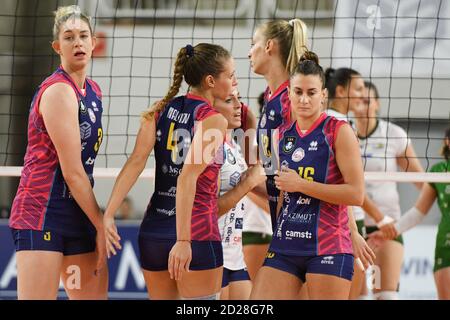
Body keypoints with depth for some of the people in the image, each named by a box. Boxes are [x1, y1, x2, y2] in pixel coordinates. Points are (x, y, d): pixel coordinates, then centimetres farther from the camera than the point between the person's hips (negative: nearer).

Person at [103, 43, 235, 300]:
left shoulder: (161, 110, 8)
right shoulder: (214, 121, -9)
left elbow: (136, 162, -3)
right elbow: (187, 179, -19)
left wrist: (108, 215, -8)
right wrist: (183, 240, -23)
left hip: (154, 230, 6)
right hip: (197, 234, -6)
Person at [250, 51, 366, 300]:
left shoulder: (339, 132, -5)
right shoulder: (282, 136, 13)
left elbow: (356, 194, -14)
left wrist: (300, 184, -13)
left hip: (326, 248, -5)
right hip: (284, 245, 5)